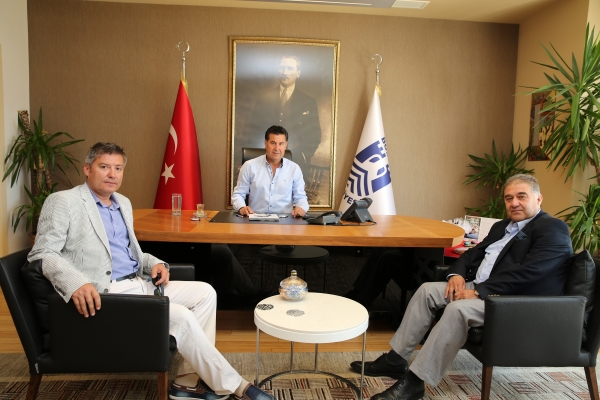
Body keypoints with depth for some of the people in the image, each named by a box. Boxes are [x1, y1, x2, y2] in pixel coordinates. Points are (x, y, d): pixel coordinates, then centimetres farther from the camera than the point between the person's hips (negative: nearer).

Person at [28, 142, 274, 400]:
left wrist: (155, 263, 2)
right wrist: (76, 284, -32)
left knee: (205, 293, -4)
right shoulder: (63, 202, -5)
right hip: (106, 294, -8)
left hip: (140, 284, 8)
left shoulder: (124, 203, 17)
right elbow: (42, 254, -13)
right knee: (181, 318, -22)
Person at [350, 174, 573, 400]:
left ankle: (414, 382, -26)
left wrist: (479, 292, -23)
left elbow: (529, 271, -21)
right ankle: (395, 360, -1)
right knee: (428, 290, -4)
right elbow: (474, 253, 19)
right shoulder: (502, 227, 20)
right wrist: (457, 274, -4)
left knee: (458, 309, -32)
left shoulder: (553, 229, -8)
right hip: (480, 287, 9)